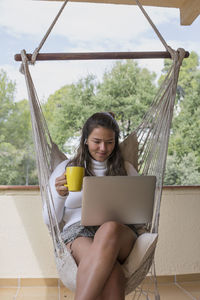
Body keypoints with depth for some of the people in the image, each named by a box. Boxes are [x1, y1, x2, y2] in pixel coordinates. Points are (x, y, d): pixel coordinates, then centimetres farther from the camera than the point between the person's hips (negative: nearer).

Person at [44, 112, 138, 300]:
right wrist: (60, 195, -10)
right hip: (78, 231, -1)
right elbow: (50, 220, 12)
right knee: (111, 272, -39)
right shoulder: (65, 169, 15)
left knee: (110, 228, -40)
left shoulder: (126, 169, 20)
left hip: (120, 231, 2)